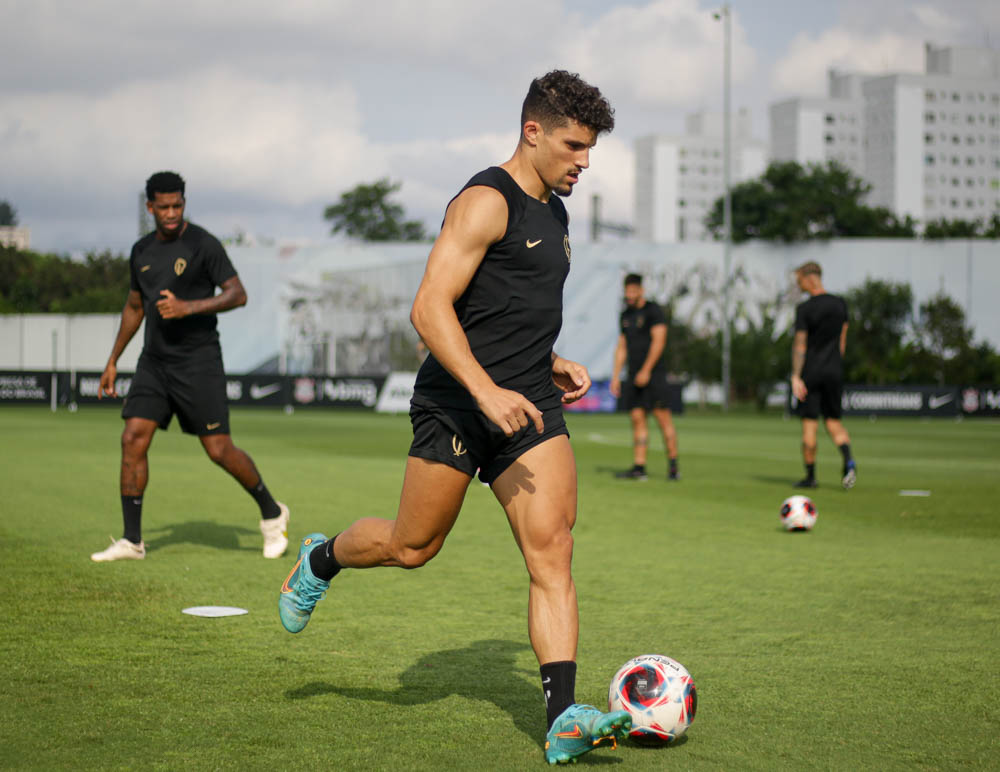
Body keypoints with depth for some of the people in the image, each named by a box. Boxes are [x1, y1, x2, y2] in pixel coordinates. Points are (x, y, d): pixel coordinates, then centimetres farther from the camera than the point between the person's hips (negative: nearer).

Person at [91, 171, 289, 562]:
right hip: (154, 361, 6)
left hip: (198, 361, -6)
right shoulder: (142, 251, 11)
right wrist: (113, 361, 22)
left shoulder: (203, 244, -8)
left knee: (219, 449, -5)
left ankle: (272, 514, 17)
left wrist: (188, 307, -25)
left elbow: (238, 294, -13)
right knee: (133, 439, -6)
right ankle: (132, 540, 0)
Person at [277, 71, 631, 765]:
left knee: (552, 550, -9)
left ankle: (563, 721, -14)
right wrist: (486, 390, -27)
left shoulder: (554, 214, 18)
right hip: (455, 405, -7)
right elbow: (430, 308, -19)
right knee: (413, 546, 6)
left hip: (531, 408, 7)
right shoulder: (486, 202, -10)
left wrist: (553, 363, 15)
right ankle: (320, 560, 39)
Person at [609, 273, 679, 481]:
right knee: (637, 418, 0)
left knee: (663, 416, -9)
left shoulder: (653, 310, -3)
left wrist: (646, 370, -17)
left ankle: (673, 465, -6)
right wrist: (615, 376, 12)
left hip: (653, 373, -7)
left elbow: (659, 341, -12)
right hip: (634, 376, 7)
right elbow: (621, 347, 20)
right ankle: (639, 467, -2)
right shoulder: (625, 315, 17)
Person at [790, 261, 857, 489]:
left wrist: (796, 377, -13)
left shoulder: (804, 309, -11)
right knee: (833, 421, 12)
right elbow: (842, 340, 12)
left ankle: (810, 475, 6)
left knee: (809, 424, 2)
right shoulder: (840, 304, 6)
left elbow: (800, 345, -13)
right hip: (834, 371, 5)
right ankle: (848, 460, -13)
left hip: (811, 371, -5)